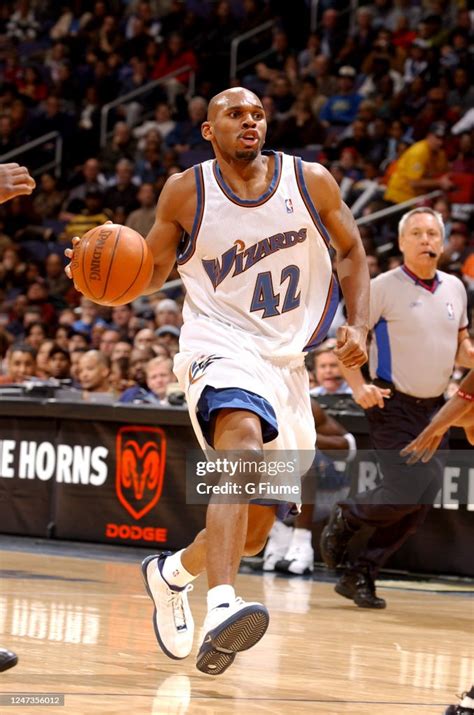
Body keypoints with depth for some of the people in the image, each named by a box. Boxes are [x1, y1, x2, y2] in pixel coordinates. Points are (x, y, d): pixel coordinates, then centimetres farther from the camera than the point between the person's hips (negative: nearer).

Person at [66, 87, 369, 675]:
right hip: (220, 345, -4)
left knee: (253, 532, 11)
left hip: (286, 361, 5)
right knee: (243, 442, -39)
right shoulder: (186, 191, -3)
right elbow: (153, 270, 7)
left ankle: (171, 573, 44)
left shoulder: (310, 182, 1)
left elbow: (350, 252, 13)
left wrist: (358, 326, -2)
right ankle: (221, 610, -53)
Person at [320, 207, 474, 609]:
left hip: (433, 409, 6)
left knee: (422, 503, 0)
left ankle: (360, 576, 11)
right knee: (405, 494, -15)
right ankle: (345, 518, 16)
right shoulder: (384, 288, -7)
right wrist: (358, 386, -20)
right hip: (393, 406, -6)